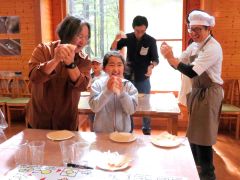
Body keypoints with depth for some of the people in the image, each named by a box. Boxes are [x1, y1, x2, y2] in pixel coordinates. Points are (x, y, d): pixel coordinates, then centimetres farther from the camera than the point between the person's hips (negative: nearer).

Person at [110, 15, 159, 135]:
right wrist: (117, 38, -23)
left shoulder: (151, 41, -9)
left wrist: (152, 66, -30)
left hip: (143, 78, -2)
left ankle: (147, 130, 25)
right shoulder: (128, 38, -3)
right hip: (128, 77, 2)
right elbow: (113, 49, -4)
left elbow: (156, 59, -8)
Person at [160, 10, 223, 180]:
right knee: (193, 132, 18)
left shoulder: (212, 48, -20)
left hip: (209, 93, -8)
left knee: (202, 135, 2)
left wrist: (170, 58, -26)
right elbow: (179, 64, 7)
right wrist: (169, 56, -13)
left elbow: (192, 72, -29)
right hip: (196, 91, 8)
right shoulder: (194, 45, 6)